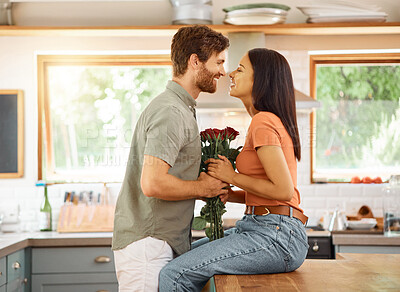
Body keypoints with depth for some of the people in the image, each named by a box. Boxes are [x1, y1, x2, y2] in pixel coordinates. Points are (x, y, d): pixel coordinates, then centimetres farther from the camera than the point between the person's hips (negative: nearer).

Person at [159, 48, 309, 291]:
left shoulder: (263, 123, -12)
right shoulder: (275, 121, 19)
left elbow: (283, 191, -19)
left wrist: (232, 177, -8)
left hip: (275, 237, -11)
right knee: (183, 254, 17)